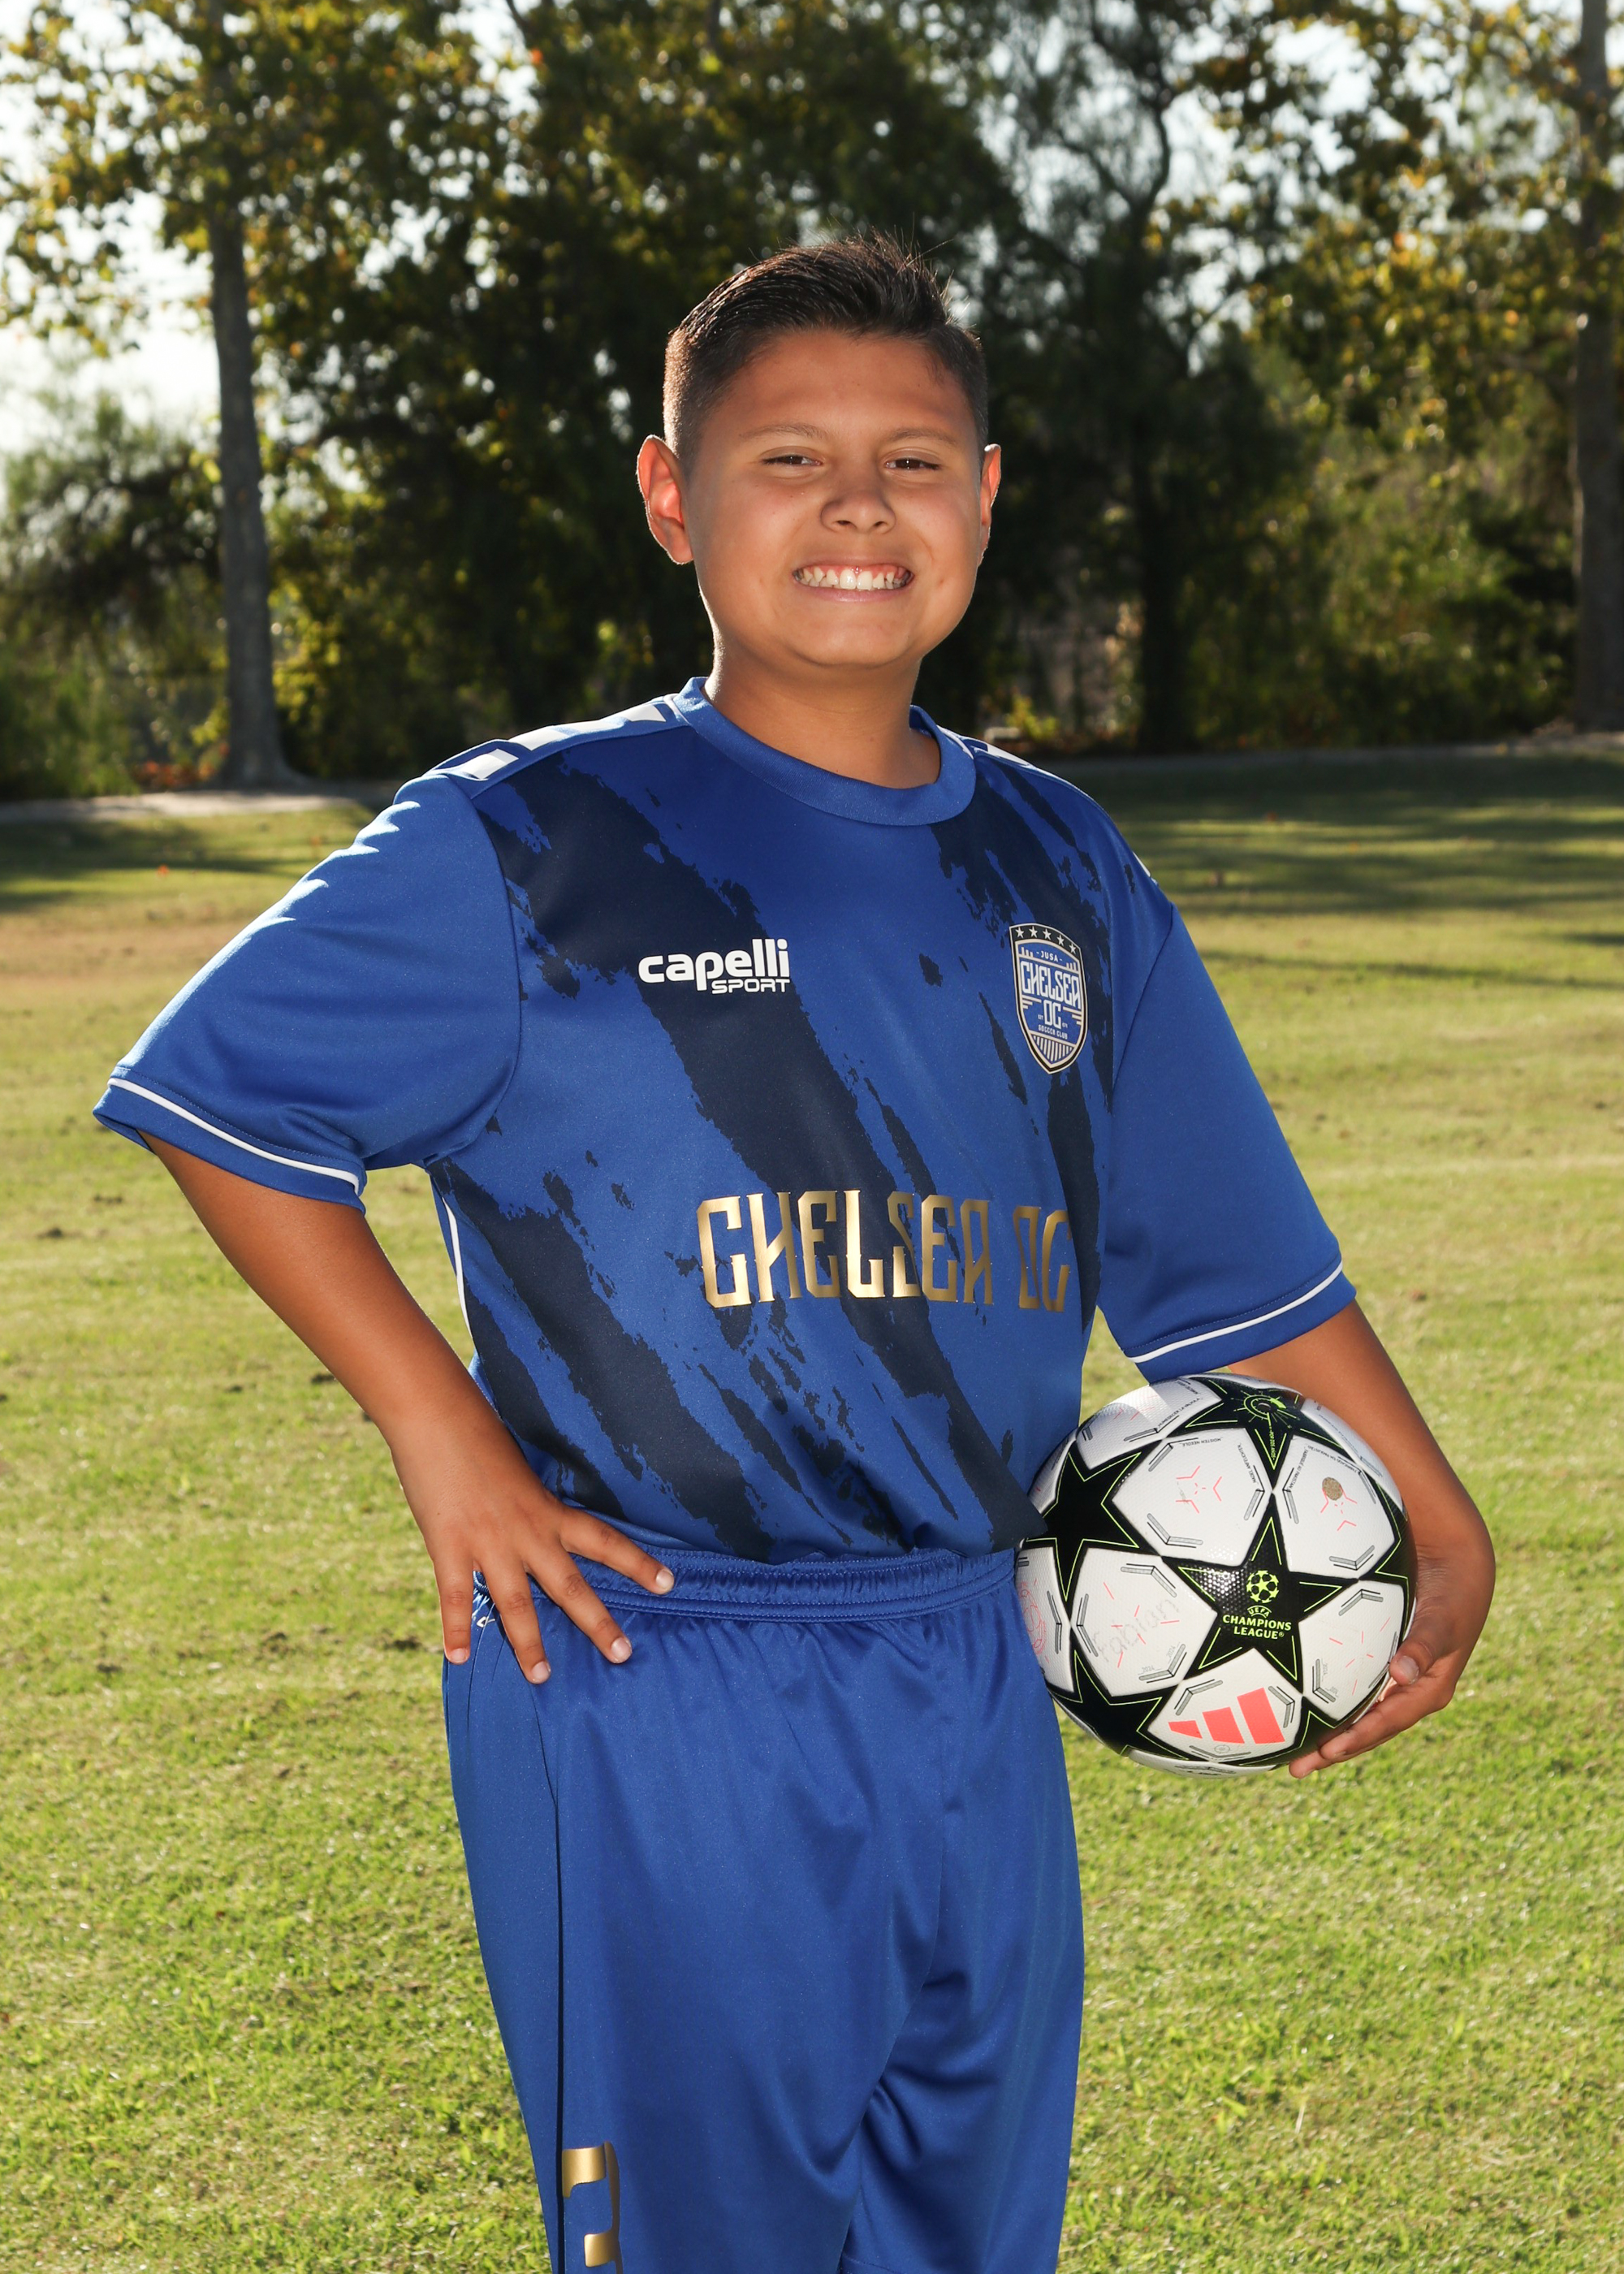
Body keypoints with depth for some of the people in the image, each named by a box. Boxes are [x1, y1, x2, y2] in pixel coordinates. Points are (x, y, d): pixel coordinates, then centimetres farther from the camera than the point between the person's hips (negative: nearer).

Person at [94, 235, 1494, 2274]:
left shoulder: (1053, 869, 10)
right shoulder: (531, 844, -5)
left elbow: (1235, 1253, 17)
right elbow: (216, 1095, -2)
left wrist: (1441, 1533, 15)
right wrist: (441, 1432, -8)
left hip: (975, 1692, 5)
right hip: (651, 1697, -5)